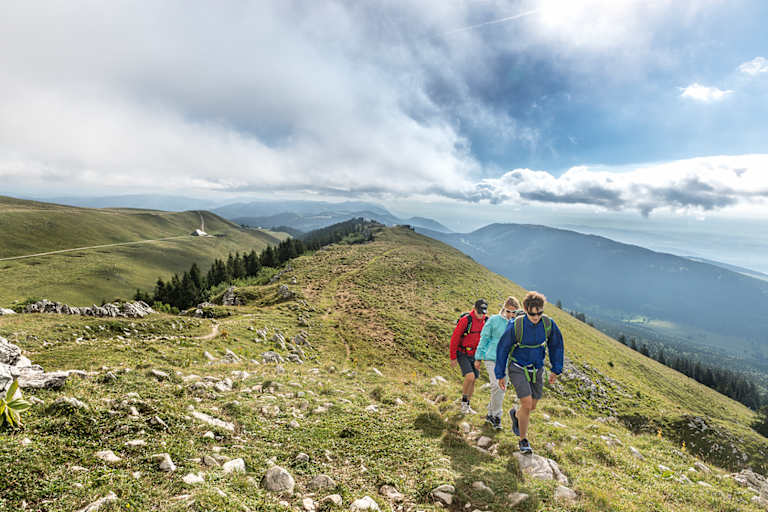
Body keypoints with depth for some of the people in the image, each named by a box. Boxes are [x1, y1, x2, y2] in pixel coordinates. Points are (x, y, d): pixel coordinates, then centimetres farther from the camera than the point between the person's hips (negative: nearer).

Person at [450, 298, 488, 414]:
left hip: (474, 356, 6)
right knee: (470, 377, -20)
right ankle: (464, 401, 2)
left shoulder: (485, 321, -2)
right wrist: (453, 357, -11)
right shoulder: (465, 320, -19)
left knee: (473, 381, 9)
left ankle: (467, 405, 26)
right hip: (463, 354, -6)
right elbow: (454, 338, -14)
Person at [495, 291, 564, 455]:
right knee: (527, 404, -14)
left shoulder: (549, 324, -15)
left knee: (532, 406, 13)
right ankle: (523, 440, 8)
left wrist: (556, 370, 6)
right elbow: (502, 349, -12)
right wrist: (500, 375, -7)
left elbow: (556, 346, 3)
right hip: (517, 368, -4)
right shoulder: (515, 326, -24)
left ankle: (516, 415, 47)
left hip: (537, 370, 4)